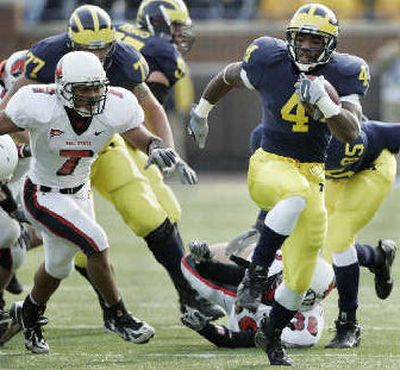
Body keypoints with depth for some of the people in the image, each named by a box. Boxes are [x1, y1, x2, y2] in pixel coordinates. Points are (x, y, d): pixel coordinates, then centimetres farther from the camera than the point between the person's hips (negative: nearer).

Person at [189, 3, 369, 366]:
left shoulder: (344, 74, -7)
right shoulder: (270, 60, -10)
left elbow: (351, 133, -17)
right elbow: (228, 77, 11)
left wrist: (324, 102, -34)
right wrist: (201, 112, 25)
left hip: (312, 173, 3)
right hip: (269, 165, -3)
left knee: (300, 278, 6)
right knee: (297, 195, -41)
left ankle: (272, 335, 32)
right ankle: (256, 274, -33)